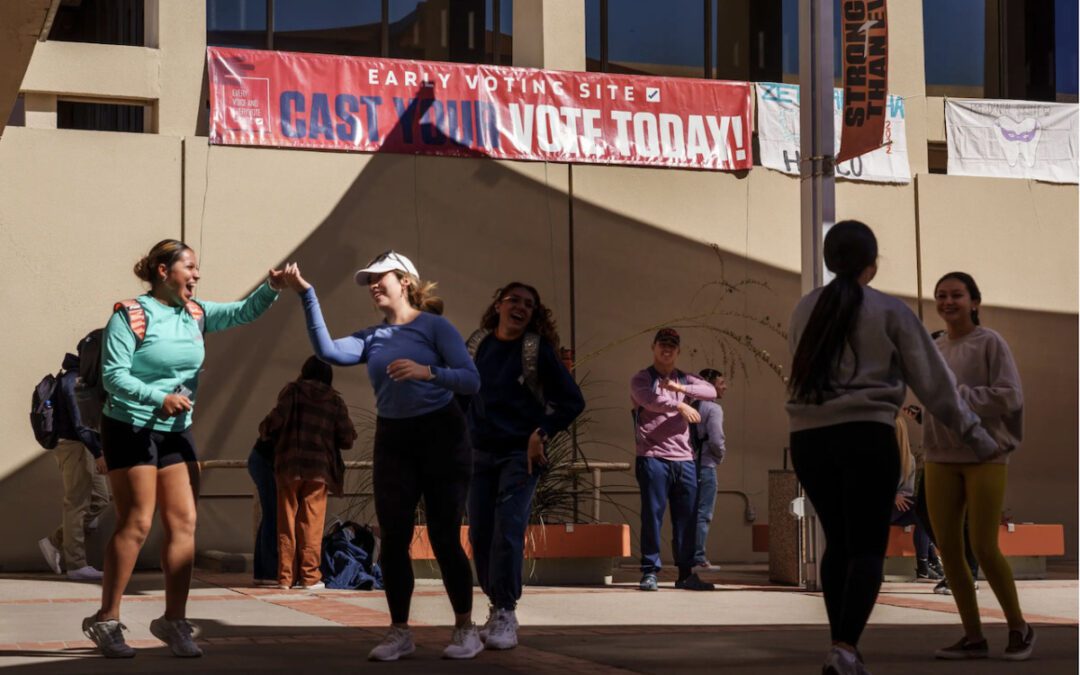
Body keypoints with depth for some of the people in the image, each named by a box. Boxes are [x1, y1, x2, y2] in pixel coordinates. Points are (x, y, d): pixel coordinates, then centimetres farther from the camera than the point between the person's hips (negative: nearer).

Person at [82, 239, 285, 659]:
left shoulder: (195, 314, 7)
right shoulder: (130, 315, -12)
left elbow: (243, 312, 3)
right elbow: (113, 375, -18)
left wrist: (271, 288, -18)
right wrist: (159, 398, -31)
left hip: (177, 432, 7)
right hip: (132, 429, -7)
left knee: (183, 522, 2)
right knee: (136, 524, -6)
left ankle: (174, 620, 8)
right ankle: (106, 620, 4)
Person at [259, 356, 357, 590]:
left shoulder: (293, 391, 2)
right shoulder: (335, 401, 7)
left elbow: (277, 419, -12)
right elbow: (347, 438, 2)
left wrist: (264, 433, 9)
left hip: (289, 465, 0)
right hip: (319, 467, 0)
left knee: (287, 522, 6)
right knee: (312, 523, 4)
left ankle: (286, 576, 7)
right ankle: (310, 576, 1)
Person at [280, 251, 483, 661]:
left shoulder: (434, 326, -5)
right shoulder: (372, 338, 9)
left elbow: (472, 381, -13)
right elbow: (328, 351, -10)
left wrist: (427, 372, -29)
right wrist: (307, 296, -13)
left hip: (441, 436, -5)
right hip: (392, 442, 5)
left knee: (444, 538, -3)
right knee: (393, 539, 0)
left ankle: (465, 629, 8)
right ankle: (399, 633, 8)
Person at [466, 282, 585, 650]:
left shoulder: (538, 350, -4)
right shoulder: (477, 344, 6)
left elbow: (572, 401, -3)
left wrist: (542, 433, -11)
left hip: (520, 454, -4)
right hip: (479, 453, 4)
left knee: (508, 530, -14)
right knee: (480, 535, 3)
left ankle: (505, 615, -11)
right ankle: (495, 608, 15)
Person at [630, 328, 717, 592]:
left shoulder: (684, 379, 19)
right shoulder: (641, 379, 6)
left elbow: (711, 391, 1)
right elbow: (651, 399, -16)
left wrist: (682, 388, -12)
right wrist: (680, 405, -18)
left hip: (684, 459, 4)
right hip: (653, 458, -4)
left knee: (686, 518, 4)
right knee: (652, 515, -4)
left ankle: (686, 574, 10)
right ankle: (650, 572, 2)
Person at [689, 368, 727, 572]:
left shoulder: (691, 407, 14)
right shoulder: (713, 408, -10)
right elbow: (716, 440, -18)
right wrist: (721, 454, 1)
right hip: (705, 465, -8)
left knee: (692, 513, 12)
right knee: (703, 514, -6)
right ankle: (698, 559, -8)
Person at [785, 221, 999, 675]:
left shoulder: (805, 309, 12)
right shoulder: (890, 311, 1)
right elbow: (932, 380, 2)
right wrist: (972, 432, 8)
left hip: (808, 438, 4)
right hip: (866, 436, -4)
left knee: (838, 543, 15)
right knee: (868, 547, -3)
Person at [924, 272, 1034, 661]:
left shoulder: (991, 344, -6)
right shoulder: (934, 349, 9)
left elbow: (1010, 396, -13)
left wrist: (959, 395, -19)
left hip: (986, 457, -5)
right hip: (941, 459, 5)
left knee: (984, 548, -8)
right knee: (948, 548, 0)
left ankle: (1018, 627, 13)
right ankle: (973, 636, 10)